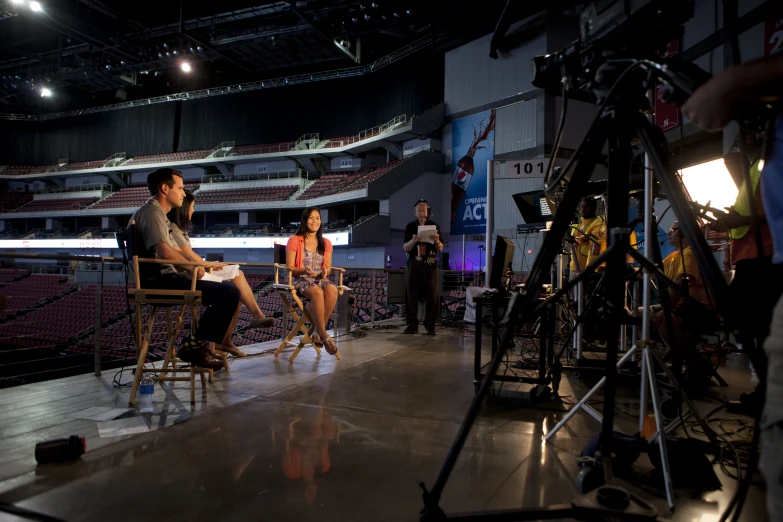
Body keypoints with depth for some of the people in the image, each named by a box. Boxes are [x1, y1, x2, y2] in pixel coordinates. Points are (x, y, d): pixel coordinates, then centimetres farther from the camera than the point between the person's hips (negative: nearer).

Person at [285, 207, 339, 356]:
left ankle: (318, 332, -25)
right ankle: (324, 336, -30)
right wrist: (304, 271, -21)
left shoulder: (326, 243, 15)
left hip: (320, 279, 4)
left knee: (332, 290, -34)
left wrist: (325, 271, -10)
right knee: (317, 292, -39)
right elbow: (289, 268, -1)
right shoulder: (294, 240, 3)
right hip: (301, 279, -4)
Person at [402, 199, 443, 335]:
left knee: (431, 295, -2)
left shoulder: (434, 226, 5)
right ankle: (412, 324, 6)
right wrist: (413, 241, -18)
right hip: (414, 263, 1)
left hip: (430, 264, -1)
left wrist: (437, 240, -17)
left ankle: (430, 326, 3)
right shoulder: (410, 227, 6)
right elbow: (405, 248, 2)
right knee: (411, 295, 0)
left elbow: (440, 249, 4)